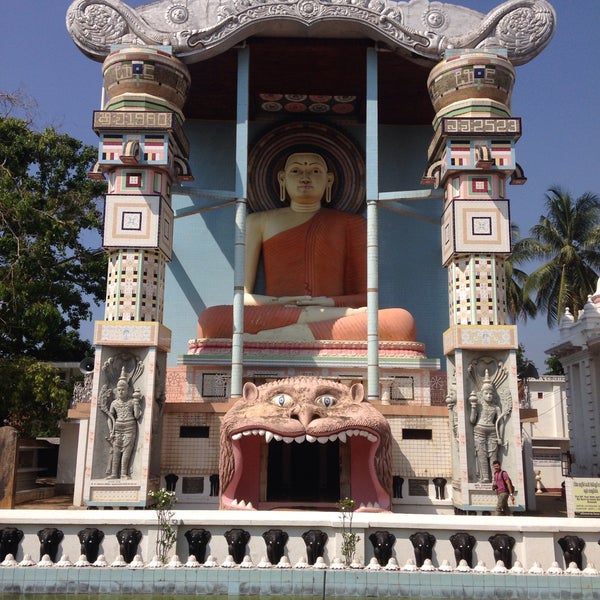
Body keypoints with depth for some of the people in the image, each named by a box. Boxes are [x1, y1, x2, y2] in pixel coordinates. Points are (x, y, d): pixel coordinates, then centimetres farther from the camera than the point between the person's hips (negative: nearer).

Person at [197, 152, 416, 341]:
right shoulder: (259, 221, 22)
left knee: (402, 321, -32)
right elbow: (241, 295, 14)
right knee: (210, 319, -34)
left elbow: (365, 299, 15)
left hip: (333, 334, 0)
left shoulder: (351, 223, 22)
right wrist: (277, 303, -8)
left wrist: (328, 302, -7)